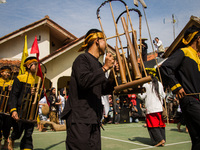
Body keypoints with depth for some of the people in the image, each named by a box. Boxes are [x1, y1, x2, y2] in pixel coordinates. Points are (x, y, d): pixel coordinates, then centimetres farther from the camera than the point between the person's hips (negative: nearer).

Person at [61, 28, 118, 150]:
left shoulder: (98, 64, 20)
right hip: (79, 118, -8)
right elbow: (84, 81, -24)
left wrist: (112, 75, 5)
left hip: (93, 119, 8)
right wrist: (105, 68, -19)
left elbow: (104, 91, 20)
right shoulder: (82, 59, -6)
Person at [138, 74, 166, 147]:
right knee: (161, 124, 11)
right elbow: (163, 96, 13)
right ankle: (163, 141, 13)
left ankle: (160, 139, -7)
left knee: (153, 125, 2)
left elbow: (142, 96, -4)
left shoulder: (146, 85, -5)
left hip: (151, 109, -5)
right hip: (160, 108, 5)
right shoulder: (159, 84, 9)